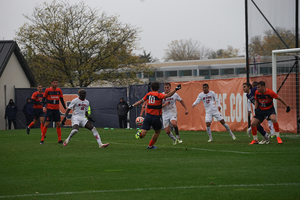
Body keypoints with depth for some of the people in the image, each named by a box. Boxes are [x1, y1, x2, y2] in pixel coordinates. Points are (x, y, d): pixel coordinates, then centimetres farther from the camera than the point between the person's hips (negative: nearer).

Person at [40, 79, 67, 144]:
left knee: (58, 124, 1)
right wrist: (44, 106, -12)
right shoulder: (47, 90, -4)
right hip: (49, 109, -3)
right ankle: (42, 140, -2)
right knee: (46, 124, -8)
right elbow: (43, 99, 2)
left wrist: (65, 108, 9)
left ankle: (60, 140, 7)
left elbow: (61, 100, 14)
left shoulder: (59, 90, 6)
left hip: (56, 109, 3)